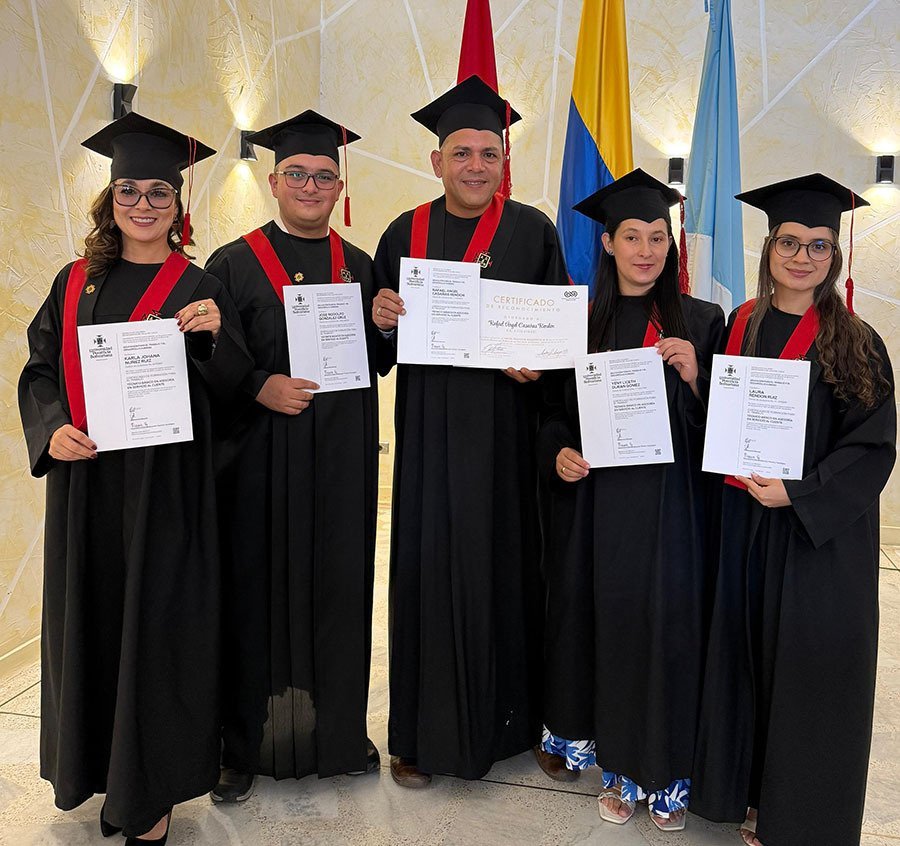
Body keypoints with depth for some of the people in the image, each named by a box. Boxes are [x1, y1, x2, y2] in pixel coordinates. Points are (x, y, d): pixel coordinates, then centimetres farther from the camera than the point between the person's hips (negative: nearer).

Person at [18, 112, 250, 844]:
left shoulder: (198, 289, -1)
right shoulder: (76, 282, 10)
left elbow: (229, 391, -3)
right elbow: (40, 369, 10)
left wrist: (214, 337, -22)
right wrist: (52, 429, -9)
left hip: (164, 486, -4)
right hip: (84, 483, 4)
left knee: (156, 627, 3)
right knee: (90, 621, 12)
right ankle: (102, 766, 33)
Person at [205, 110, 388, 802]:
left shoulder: (360, 267, 11)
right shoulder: (234, 265, 1)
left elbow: (378, 361, 14)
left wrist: (385, 325, -6)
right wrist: (260, 386, -18)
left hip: (343, 459, 3)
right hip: (260, 457, -3)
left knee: (339, 587, 10)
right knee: (256, 593, 4)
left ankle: (340, 731, 29)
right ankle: (243, 744, 23)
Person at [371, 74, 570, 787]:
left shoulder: (532, 231, 3)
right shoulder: (406, 233, 8)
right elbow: (382, 341, 11)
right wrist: (382, 316, -10)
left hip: (506, 428, -1)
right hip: (429, 429, 1)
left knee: (503, 561, 6)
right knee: (427, 566, 4)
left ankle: (505, 715, 28)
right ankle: (421, 732, 20)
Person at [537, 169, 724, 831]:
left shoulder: (701, 322, 1)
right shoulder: (578, 321, 4)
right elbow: (553, 411, 9)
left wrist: (694, 377, -17)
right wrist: (559, 452, -10)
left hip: (669, 503, -1)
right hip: (595, 504, 1)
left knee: (665, 626, 3)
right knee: (604, 625, 8)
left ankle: (667, 775, 25)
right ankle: (620, 768, 29)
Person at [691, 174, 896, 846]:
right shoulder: (738, 328, 4)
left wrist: (798, 492, -19)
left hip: (822, 535, -3)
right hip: (743, 525, 4)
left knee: (809, 668, 6)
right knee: (745, 656, 13)